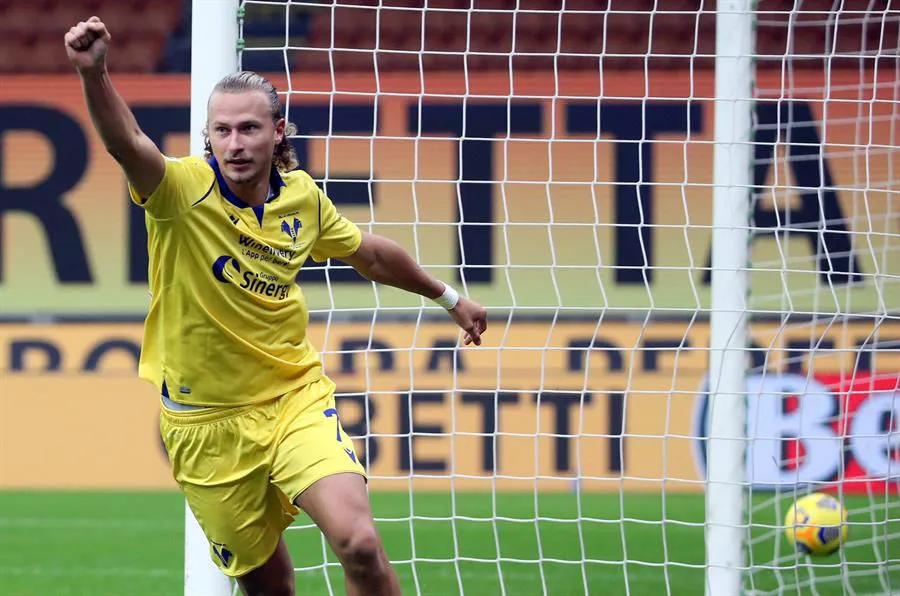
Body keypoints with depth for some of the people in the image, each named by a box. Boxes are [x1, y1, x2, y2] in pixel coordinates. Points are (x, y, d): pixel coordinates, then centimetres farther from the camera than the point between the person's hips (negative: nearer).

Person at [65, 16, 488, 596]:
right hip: (208, 425, -2)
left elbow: (368, 253, 18)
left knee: (359, 542, -21)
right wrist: (93, 72, -58)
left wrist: (449, 296, 29)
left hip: (296, 397, 2)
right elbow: (127, 143, -39)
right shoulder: (184, 189, -16)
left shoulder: (302, 196, -2)